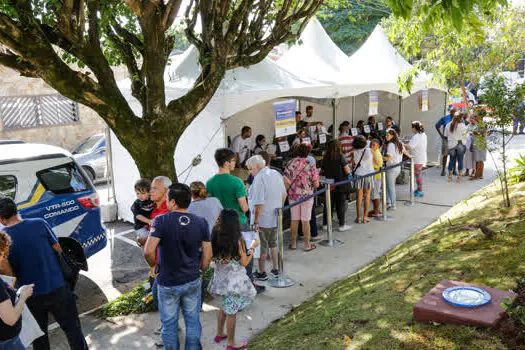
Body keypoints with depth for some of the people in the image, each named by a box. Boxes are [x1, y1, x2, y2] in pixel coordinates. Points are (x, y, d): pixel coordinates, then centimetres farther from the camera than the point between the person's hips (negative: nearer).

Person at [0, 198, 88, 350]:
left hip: (31, 296, 1)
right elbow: (58, 249, -1)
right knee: (72, 328, 15)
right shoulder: (39, 224, -10)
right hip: (57, 288, 0)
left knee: (39, 336, 20)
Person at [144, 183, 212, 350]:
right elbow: (207, 254, -3)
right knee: (193, 322, 18)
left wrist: (153, 265, -5)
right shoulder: (201, 222, -7)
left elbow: (148, 251, -25)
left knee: (169, 324, 16)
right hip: (192, 281, 3)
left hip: (167, 283, -3)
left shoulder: (161, 221, -18)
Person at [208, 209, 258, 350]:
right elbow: (244, 262, -11)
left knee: (224, 306, 27)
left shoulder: (216, 237, -6)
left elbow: (213, 258, 7)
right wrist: (252, 247, -1)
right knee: (232, 311, 7)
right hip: (234, 281, -6)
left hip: (220, 278, 6)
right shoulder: (238, 240, -21)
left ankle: (220, 334, 41)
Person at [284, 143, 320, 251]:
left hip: (293, 196, 3)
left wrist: (289, 190, 9)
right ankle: (307, 245, 16)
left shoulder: (291, 163, -6)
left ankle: (293, 243, 23)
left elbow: (286, 181, -8)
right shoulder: (311, 165, -13)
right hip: (307, 196, -3)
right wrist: (316, 183, 12)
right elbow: (316, 184, -10)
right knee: (305, 221, 6)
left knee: (294, 220, 13)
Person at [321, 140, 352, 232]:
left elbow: (323, 171, 7)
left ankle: (325, 224, 17)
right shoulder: (341, 157, -11)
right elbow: (347, 171, -10)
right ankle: (341, 225, 10)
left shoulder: (325, 158, 0)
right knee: (341, 204, 5)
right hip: (340, 184, -4)